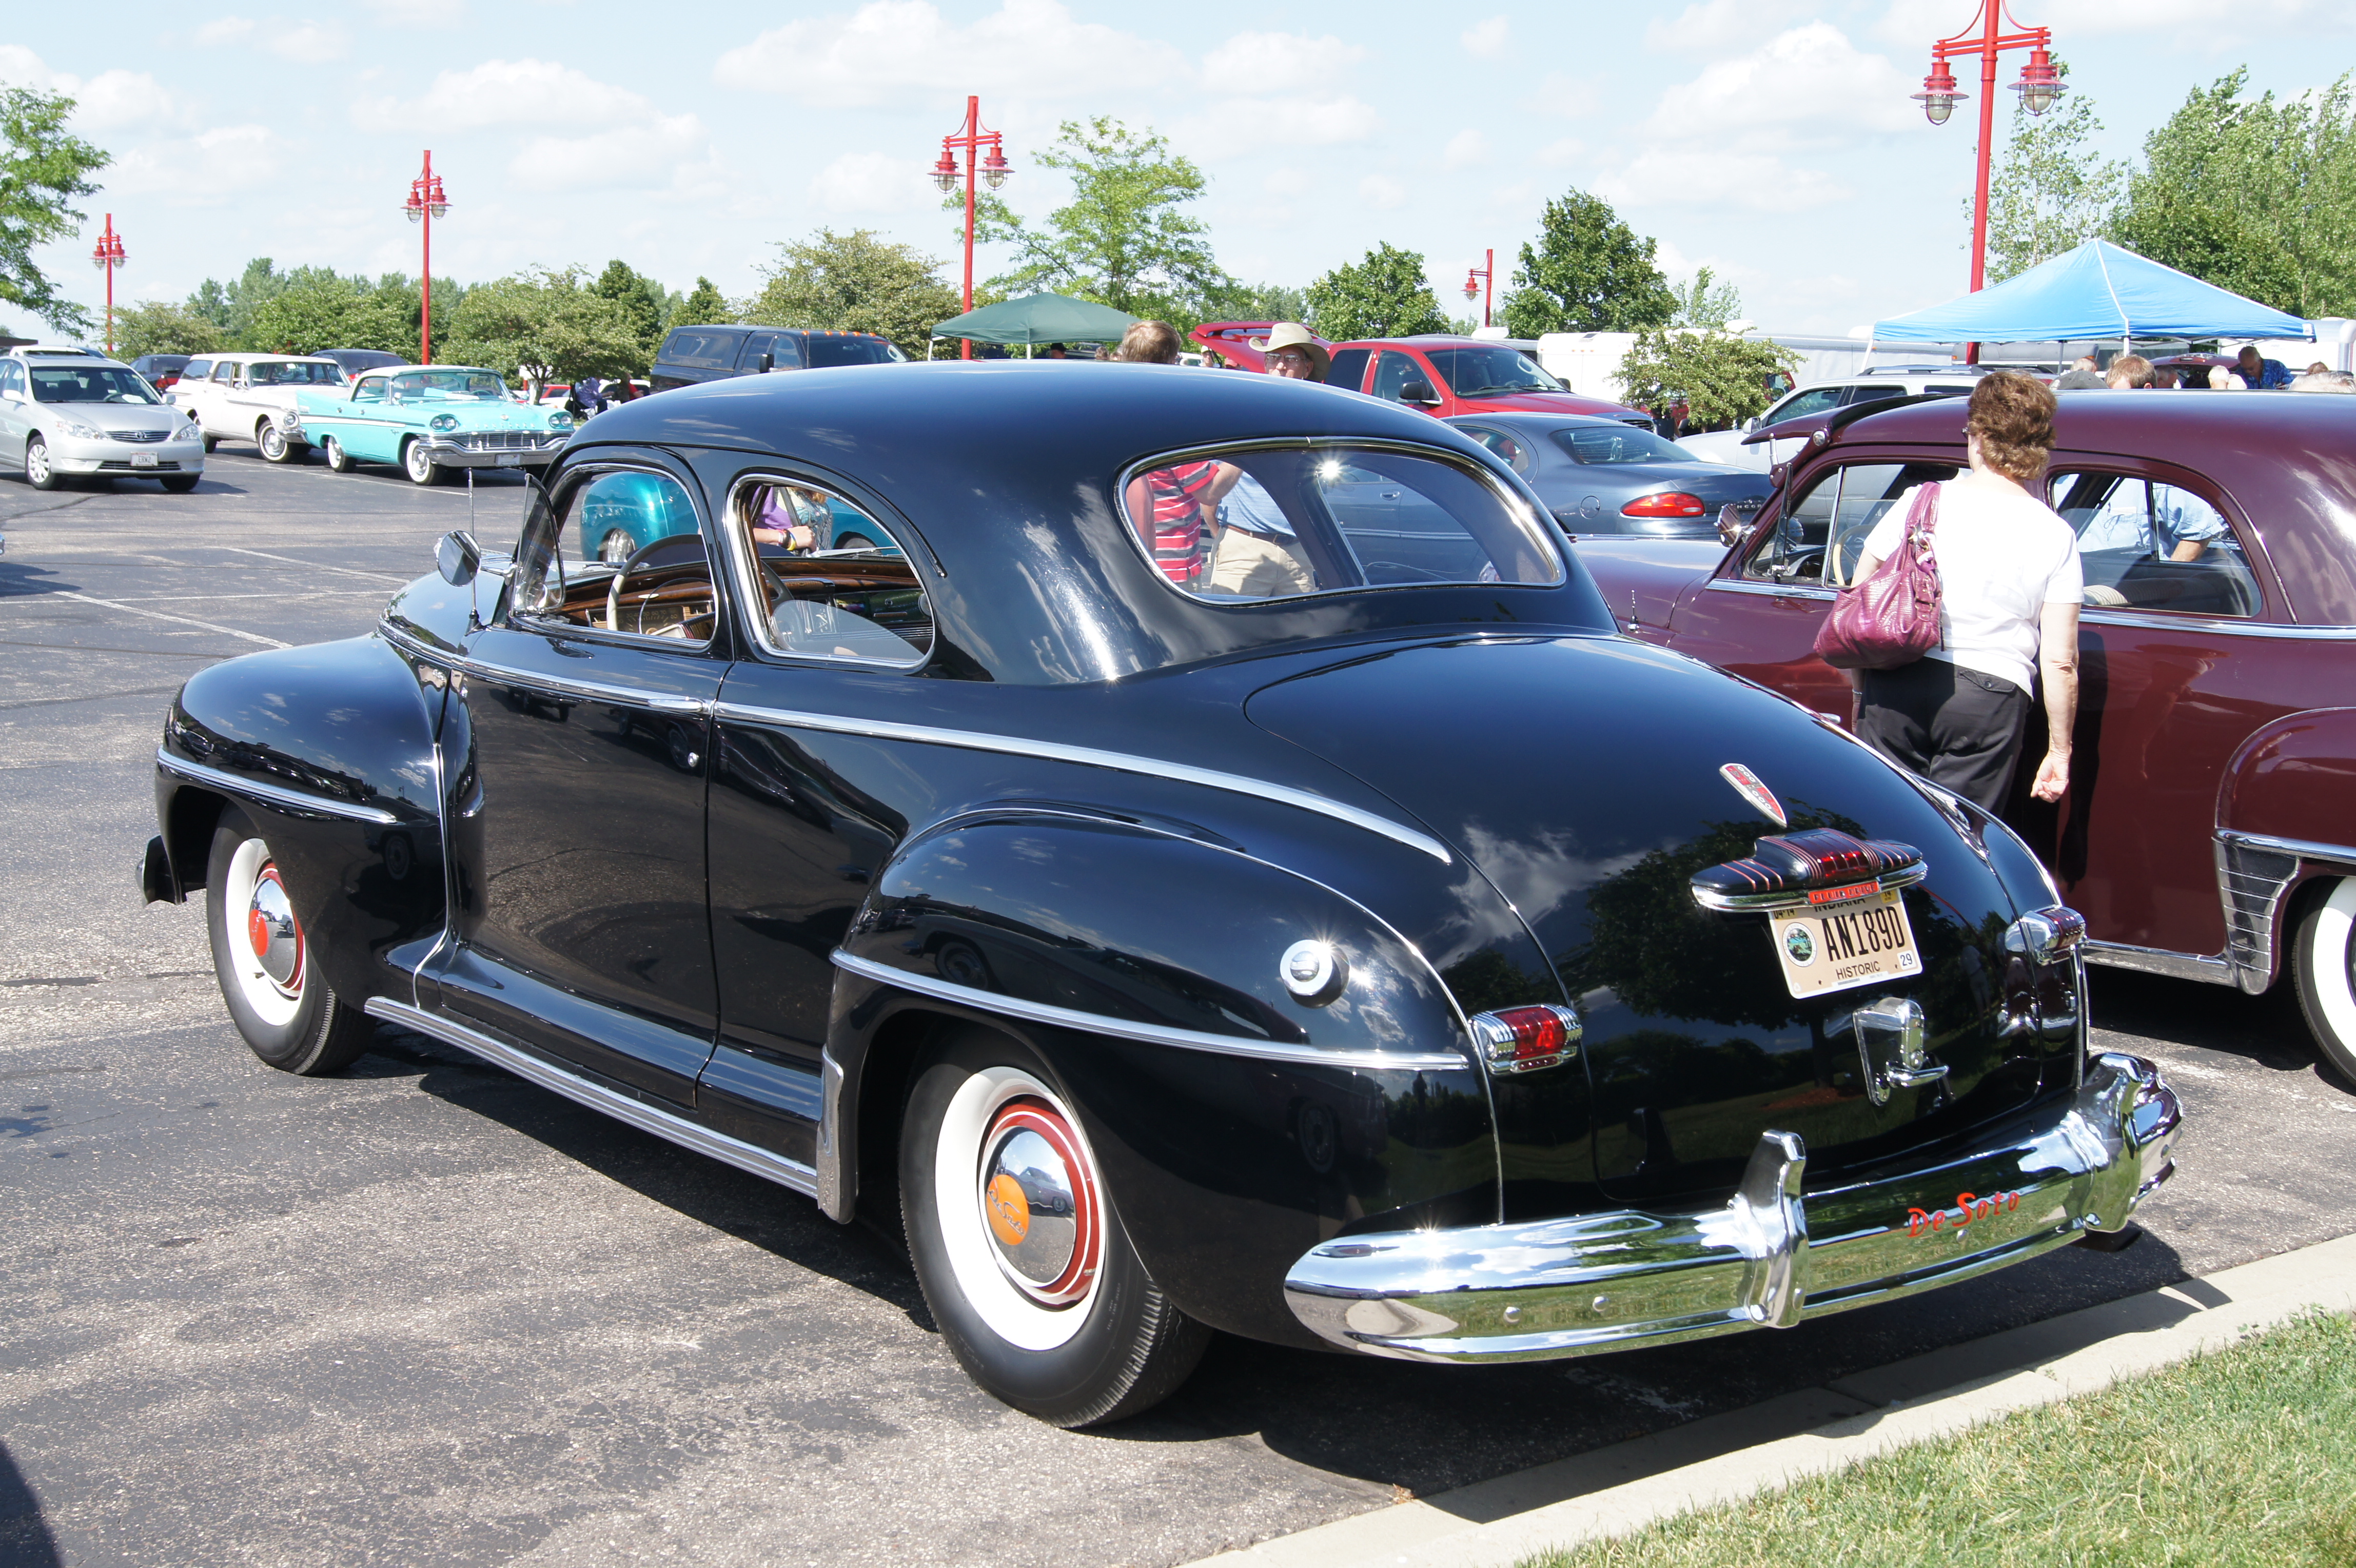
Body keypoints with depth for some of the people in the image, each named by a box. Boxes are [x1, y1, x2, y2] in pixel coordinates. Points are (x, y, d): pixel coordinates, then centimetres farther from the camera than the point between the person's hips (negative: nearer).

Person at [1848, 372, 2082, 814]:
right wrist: (2059, 750, 8)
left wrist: (1864, 686, 18)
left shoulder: (1919, 503, 3)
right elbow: (2060, 662, -1)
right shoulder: (2055, 537, 2)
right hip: (1990, 698, -1)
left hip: (1897, 685, 1)